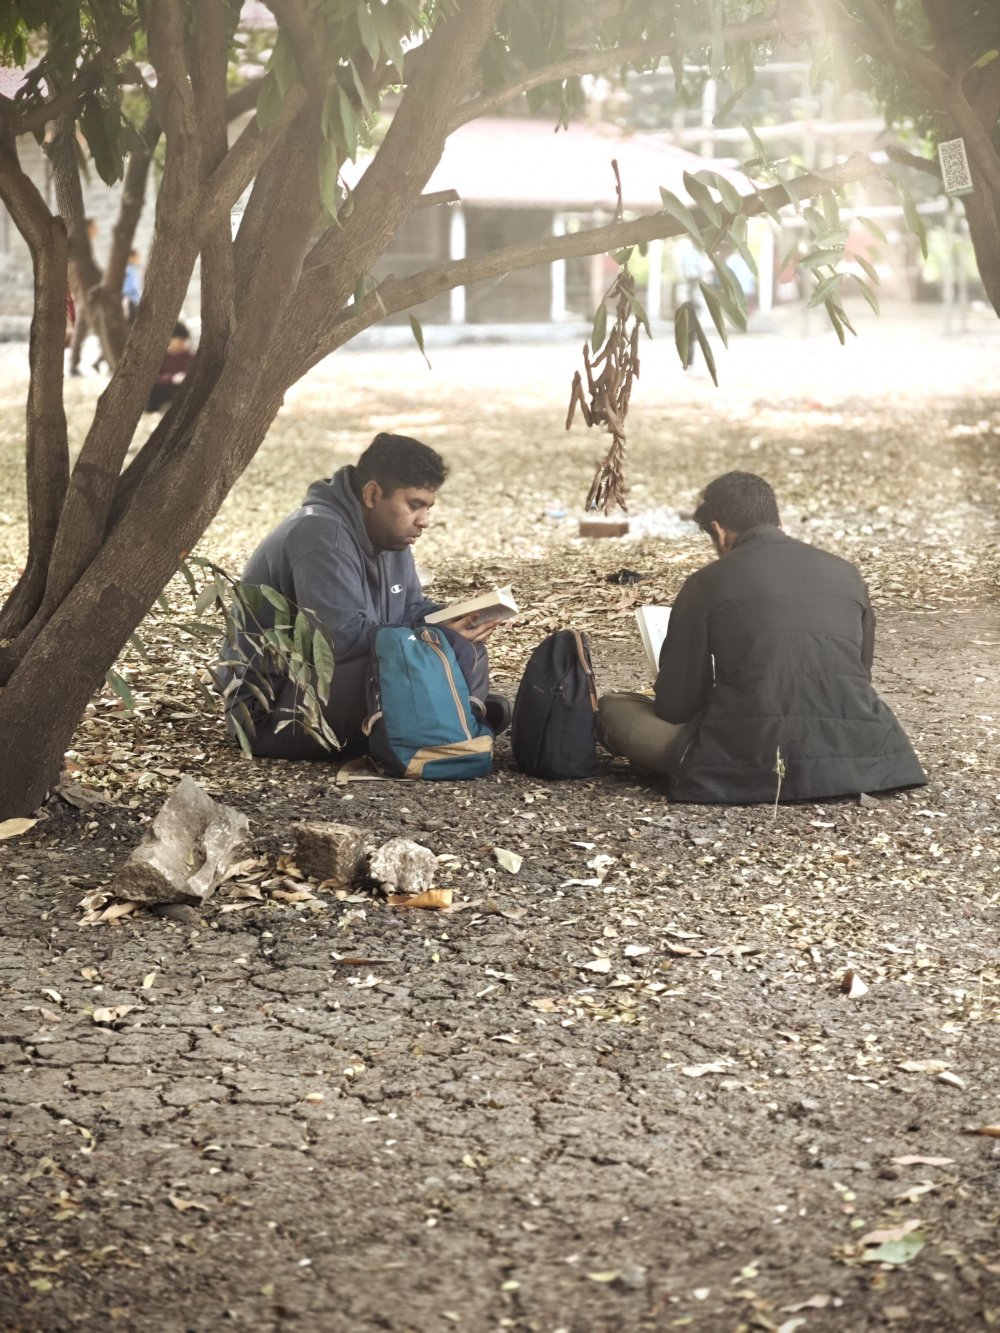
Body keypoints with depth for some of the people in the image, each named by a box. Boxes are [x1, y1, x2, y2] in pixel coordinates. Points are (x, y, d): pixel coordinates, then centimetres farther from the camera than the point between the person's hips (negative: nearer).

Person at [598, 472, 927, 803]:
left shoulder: (708, 583, 2)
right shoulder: (846, 574, 13)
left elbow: (676, 706, 5)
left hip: (751, 764, -3)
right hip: (854, 759, 3)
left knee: (615, 709, 12)